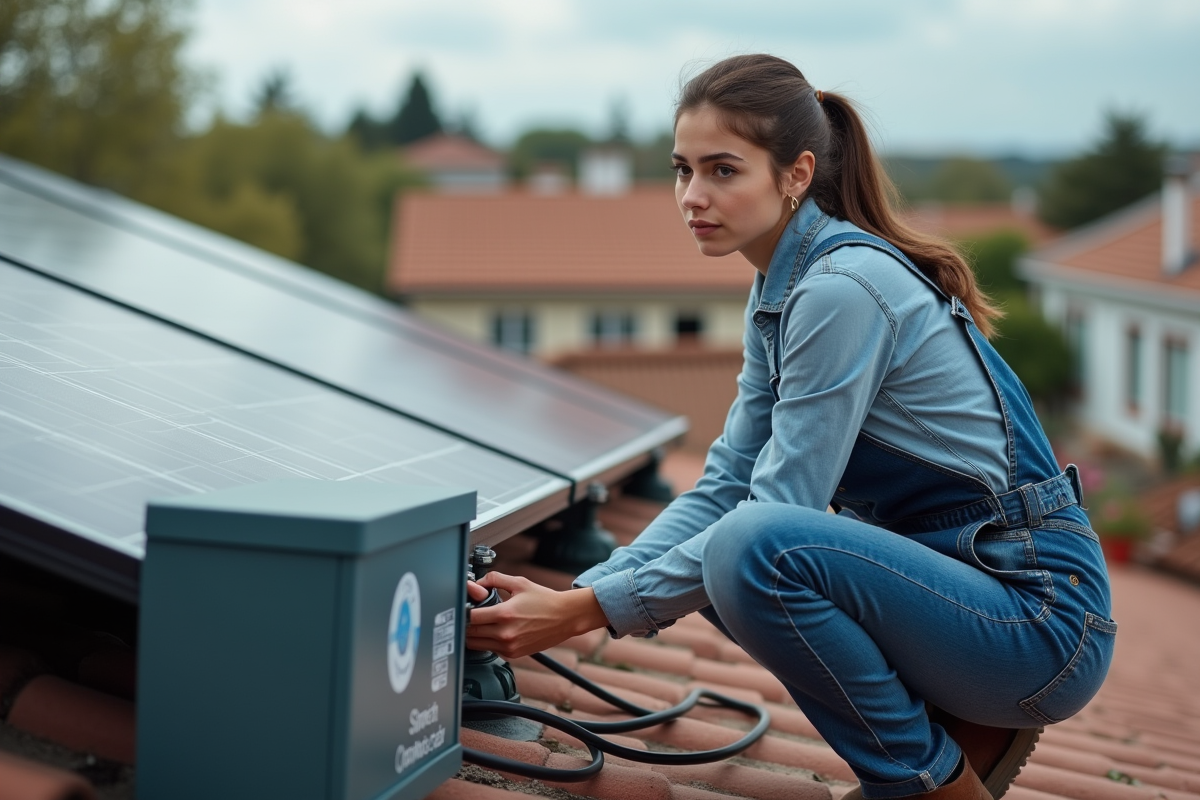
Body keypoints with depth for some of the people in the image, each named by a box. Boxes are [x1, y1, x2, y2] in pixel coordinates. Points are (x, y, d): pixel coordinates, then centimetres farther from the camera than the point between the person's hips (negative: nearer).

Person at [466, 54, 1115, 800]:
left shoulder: (843, 288, -21)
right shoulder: (780, 288, 8)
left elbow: (775, 512, -21)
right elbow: (725, 486, 8)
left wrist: (591, 611, -17)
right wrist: (571, 596, -2)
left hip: (1040, 616, -10)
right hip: (946, 579, 10)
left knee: (754, 549, -27)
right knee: (714, 560, 13)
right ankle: (967, 730, 13)